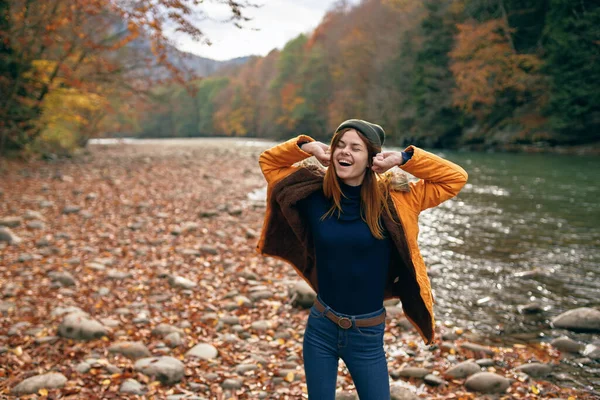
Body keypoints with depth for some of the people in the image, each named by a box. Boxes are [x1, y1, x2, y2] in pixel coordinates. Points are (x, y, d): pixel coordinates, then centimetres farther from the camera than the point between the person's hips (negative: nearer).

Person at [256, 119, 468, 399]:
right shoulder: (314, 194, -4)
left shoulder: (392, 201, -9)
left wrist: (403, 159, -12)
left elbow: (455, 178, -5)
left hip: (368, 335, -1)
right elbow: (268, 161, 9)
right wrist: (306, 146, -6)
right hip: (320, 329, 1)